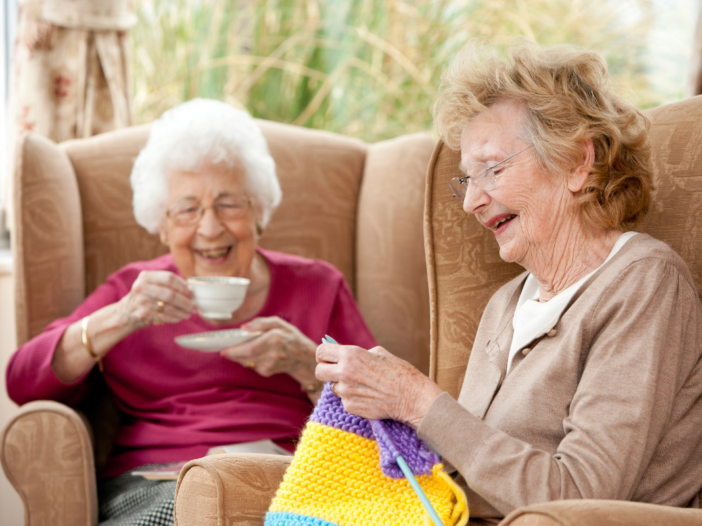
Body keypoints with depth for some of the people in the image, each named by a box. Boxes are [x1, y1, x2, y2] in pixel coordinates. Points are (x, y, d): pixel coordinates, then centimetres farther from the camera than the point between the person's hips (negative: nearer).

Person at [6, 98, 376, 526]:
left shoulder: (318, 287, 18)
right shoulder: (133, 291, 19)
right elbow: (24, 384, 5)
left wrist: (306, 363, -9)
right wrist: (119, 321, -10)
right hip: (150, 487, 1)